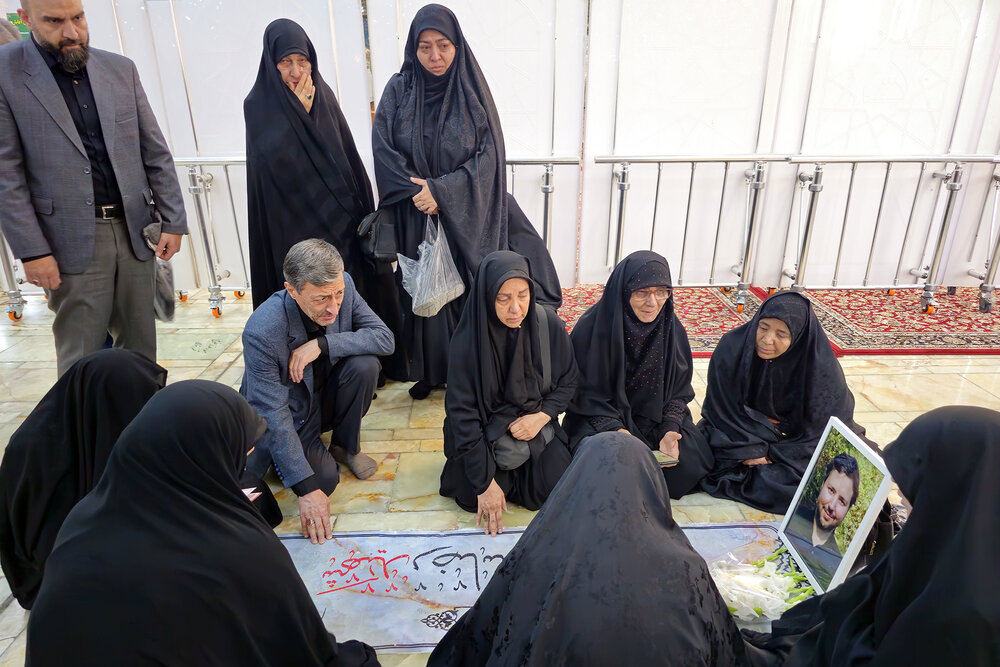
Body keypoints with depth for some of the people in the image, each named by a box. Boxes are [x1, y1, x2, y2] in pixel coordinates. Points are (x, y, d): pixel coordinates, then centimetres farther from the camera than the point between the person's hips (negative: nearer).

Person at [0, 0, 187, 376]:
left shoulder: (121, 69, 9)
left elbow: (156, 152, 10)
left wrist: (173, 221, 4)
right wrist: (31, 251, -11)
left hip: (134, 231, 4)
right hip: (71, 242, -3)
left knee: (141, 348, 11)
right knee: (81, 360, 3)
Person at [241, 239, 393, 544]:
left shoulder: (343, 286, -20)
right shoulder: (262, 332, -33)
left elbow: (385, 338, -19)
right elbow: (272, 414, -29)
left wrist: (322, 344, -33)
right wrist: (306, 488, -30)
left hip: (326, 396, 4)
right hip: (291, 414, -4)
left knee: (364, 364, -25)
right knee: (324, 479, -23)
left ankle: (345, 446, 0)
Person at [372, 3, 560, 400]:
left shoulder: (472, 91, -2)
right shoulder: (398, 90, 0)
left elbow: (489, 156, -8)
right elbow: (383, 149, -4)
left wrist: (442, 190, -18)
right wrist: (416, 191, -16)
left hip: (466, 217, -1)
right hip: (416, 217, 1)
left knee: (468, 288, 4)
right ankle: (428, 371, 24)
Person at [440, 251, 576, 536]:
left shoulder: (549, 324, -15)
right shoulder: (468, 338, -22)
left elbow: (568, 381, 0)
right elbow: (462, 410, -20)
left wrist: (541, 416, -18)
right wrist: (484, 481, -21)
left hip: (535, 420, 2)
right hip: (484, 428, -1)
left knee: (555, 488, -14)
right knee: (472, 498, -16)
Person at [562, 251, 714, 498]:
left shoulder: (672, 330, -5)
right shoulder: (592, 328, -17)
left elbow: (679, 391, 1)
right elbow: (585, 394, -11)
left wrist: (669, 430, -15)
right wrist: (614, 429, -24)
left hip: (655, 418, 4)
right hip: (598, 420, -3)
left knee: (691, 460, -18)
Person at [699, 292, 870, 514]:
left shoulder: (820, 364, -20)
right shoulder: (732, 348, -19)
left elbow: (824, 425, -12)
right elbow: (723, 411, -11)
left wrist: (773, 456, -19)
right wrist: (749, 451, -22)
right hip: (740, 435, 0)